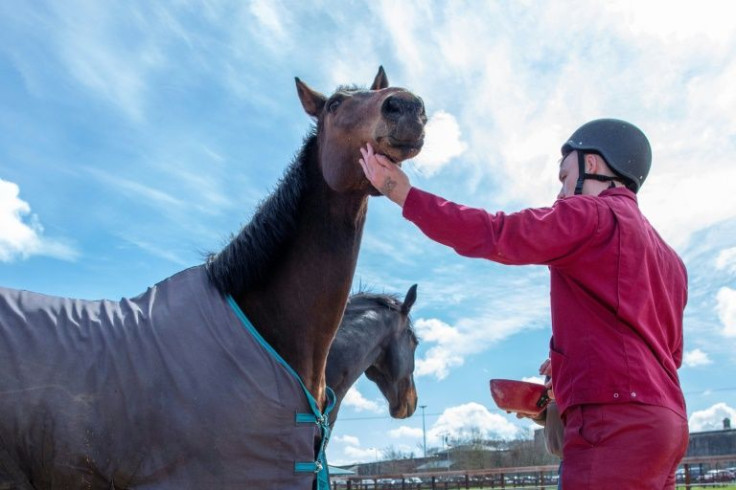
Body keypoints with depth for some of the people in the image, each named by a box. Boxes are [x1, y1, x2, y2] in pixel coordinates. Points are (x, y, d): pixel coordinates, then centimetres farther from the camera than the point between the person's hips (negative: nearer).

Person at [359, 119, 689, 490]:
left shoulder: (592, 214, -3)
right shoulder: (667, 256, 25)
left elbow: (494, 234, -14)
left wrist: (403, 193, -9)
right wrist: (572, 366, 21)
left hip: (616, 420, -10)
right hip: (665, 418, 10)